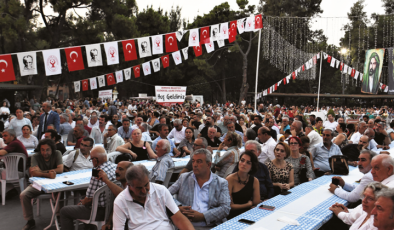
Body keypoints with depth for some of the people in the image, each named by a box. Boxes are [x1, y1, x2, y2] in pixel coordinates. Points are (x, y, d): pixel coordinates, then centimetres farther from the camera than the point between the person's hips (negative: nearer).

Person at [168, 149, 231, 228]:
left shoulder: (221, 183, 10)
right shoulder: (183, 178, 17)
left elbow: (226, 208, 0)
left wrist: (203, 216, -12)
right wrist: (177, 209, -8)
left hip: (210, 226, 0)